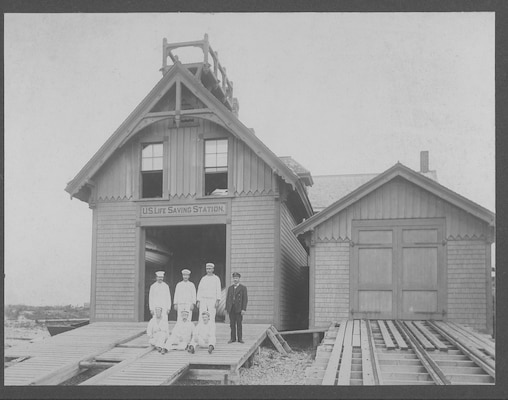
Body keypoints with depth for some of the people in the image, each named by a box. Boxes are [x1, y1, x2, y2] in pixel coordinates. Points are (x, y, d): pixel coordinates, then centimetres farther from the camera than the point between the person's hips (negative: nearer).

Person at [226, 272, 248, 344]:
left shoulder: (243, 288, 2)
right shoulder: (230, 288, 14)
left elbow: (245, 299, -4)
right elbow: (227, 298, 14)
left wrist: (244, 309, -12)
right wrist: (226, 308, 7)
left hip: (239, 309, -3)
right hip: (231, 309, 3)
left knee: (239, 324, 0)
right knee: (232, 324, 4)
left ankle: (240, 338, 6)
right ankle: (233, 338, 10)